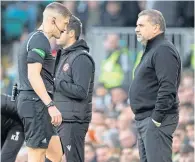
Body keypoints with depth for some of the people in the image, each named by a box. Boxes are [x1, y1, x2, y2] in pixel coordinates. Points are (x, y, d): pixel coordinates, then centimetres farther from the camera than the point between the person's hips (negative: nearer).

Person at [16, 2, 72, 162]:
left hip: (35, 103, 10)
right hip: (36, 102, -10)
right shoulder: (40, 41, -12)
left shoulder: (34, 38, 20)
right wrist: (51, 105, -25)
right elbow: (33, 75, -21)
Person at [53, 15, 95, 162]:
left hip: (74, 122, -9)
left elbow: (81, 91, -21)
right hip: (59, 120, 9)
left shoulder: (81, 58, -12)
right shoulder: (62, 55, 16)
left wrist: (55, 84, -17)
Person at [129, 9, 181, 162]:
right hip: (144, 120, 11)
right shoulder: (151, 50, 20)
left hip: (156, 122, -11)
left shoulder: (163, 51, -13)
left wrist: (156, 119, -22)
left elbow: (167, 89, -22)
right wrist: (143, 120, 19)